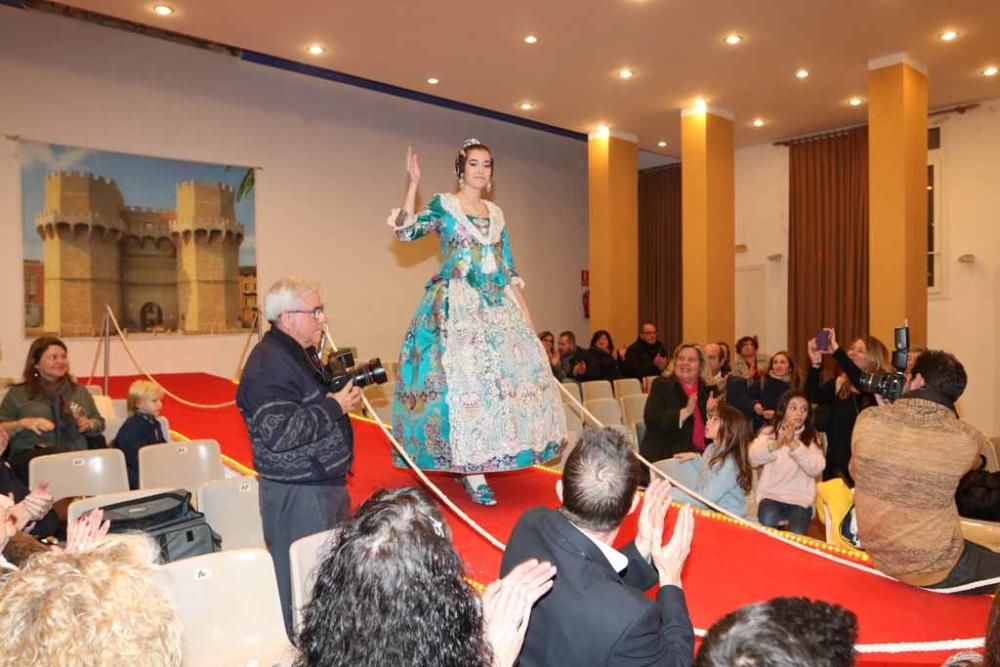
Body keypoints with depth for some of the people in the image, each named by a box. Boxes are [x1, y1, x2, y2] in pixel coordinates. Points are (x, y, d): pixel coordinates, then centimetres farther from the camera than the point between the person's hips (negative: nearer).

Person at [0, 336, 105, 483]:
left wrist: (88, 425, 2)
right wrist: (23, 423, -10)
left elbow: (100, 423, 24)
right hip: (31, 458, -1)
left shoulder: (80, 391, 20)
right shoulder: (18, 393, 12)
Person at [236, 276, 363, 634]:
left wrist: (342, 392, 6)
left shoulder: (303, 354, 12)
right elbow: (279, 433, -28)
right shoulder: (270, 365, -19)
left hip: (324, 483, 10)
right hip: (297, 494, -10)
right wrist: (334, 407, -20)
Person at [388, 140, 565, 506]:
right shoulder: (443, 205, 2)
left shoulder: (496, 213, 16)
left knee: (510, 374, 2)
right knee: (465, 377, -14)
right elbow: (406, 231, -14)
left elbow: (507, 270, 15)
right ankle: (471, 472, -5)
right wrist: (413, 184, -19)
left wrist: (525, 313, 11)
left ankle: (474, 462, 15)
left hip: (496, 305, 6)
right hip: (456, 305, -6)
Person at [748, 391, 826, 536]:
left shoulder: (811, 437, 6)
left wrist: (794, 444, -24)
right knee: (767, 523, -28)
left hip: (800, 498, 0)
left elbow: (816, 468, -12)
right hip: (771, 495, 0)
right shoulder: (769, 432, 5)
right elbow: (753, 458, -12)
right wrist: (776, 444, -28)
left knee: (797, 535, -25)